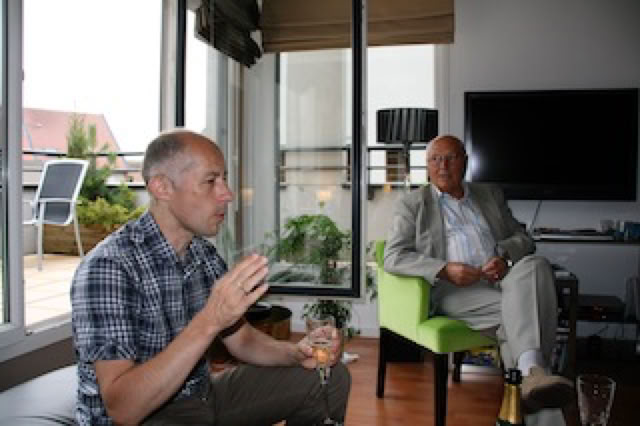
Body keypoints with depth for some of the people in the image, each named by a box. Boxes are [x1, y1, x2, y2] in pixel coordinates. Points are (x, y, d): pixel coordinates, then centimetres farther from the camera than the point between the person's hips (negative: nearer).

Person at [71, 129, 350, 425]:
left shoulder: (204, 253, 0)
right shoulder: (107, 267, -24)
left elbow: (242, 341, 7)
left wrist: (297, 353, -13)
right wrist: (209, 321, -38)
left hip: (203, 396, 7)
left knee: (331, 377, 4)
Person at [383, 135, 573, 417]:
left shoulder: (491, 195, 24)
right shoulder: (411, 204, 10)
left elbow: (522, 237, 20)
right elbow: (393, 257, -1)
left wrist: (505, 257, -6)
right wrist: (445, 270, -16)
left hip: (500, 279, 4)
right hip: (453, 290, -3)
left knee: (535, 265, -30)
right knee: (518, 309, -30)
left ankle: (532, 369, -38)